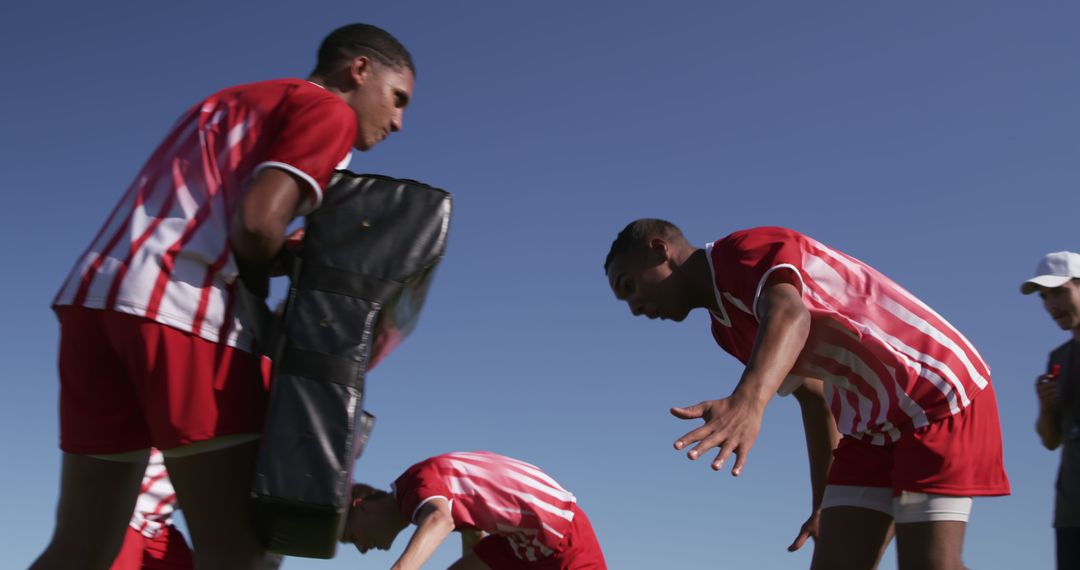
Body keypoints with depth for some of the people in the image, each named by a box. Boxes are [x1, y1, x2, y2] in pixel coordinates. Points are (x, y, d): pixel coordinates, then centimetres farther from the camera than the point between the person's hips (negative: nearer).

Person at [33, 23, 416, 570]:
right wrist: (257, 296, 7)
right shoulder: (329, 110, 5)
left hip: (94, 293, 8)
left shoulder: (230, 103, 32)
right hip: (186, 309, -8)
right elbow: (257, 221, -11)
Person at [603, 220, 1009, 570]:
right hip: (873, 427, 9)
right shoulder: (726, 327, 12)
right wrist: (823, 503, 19)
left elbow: (789, 315, -38)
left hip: (940, 396, -9)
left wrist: (748, 401, -58)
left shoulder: (744, 249, -15)